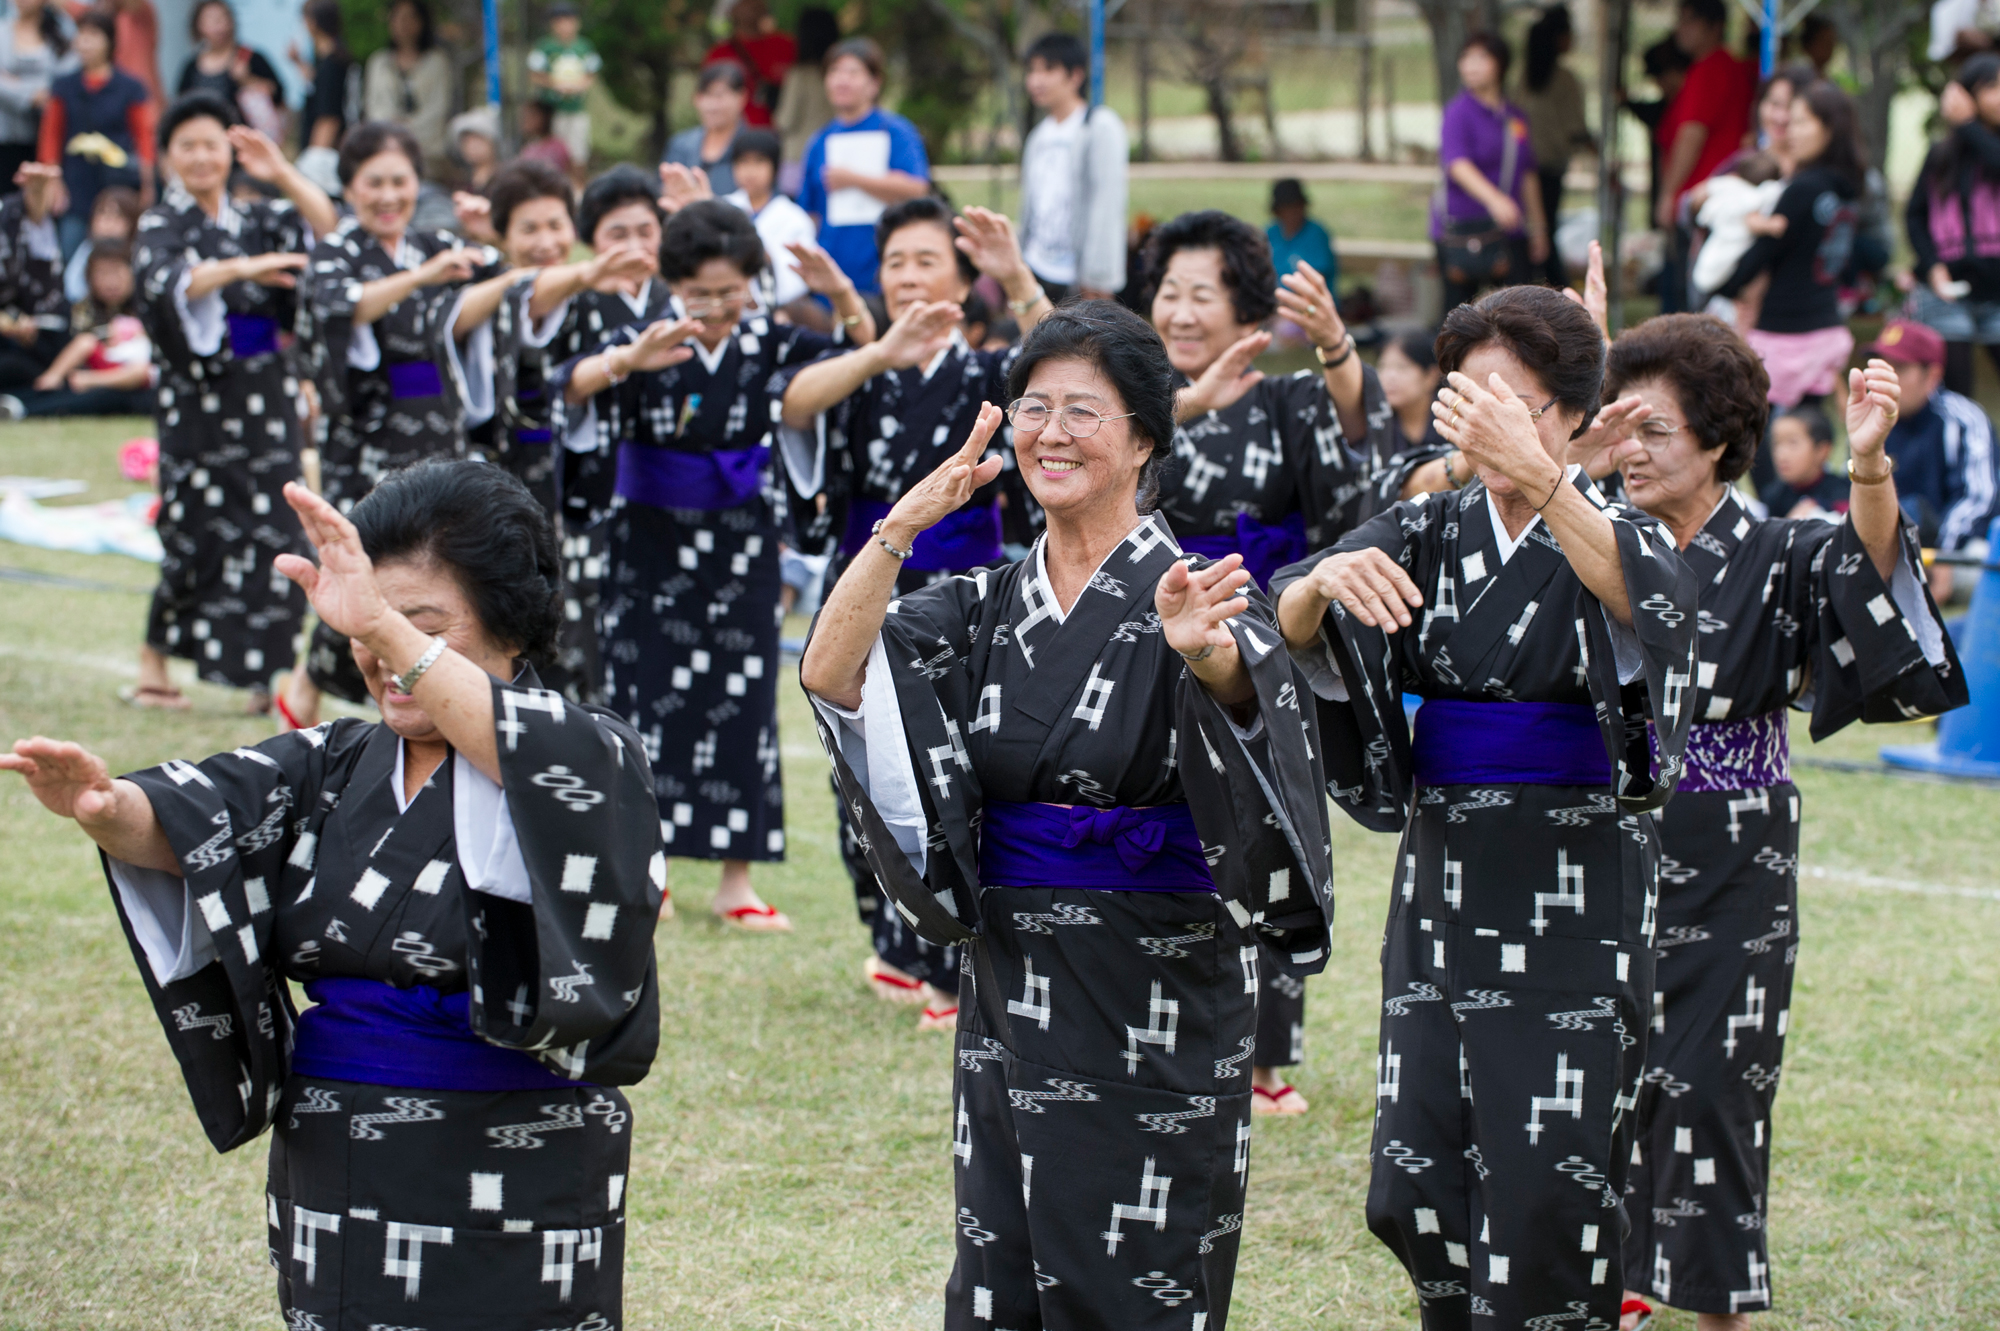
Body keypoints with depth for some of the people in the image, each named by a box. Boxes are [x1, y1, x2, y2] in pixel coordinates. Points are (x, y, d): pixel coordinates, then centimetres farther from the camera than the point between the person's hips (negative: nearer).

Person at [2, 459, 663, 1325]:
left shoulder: (590, 761, -7)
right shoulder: (332, 767, 10)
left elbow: (547, 763, -32)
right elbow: (188, 821, -7)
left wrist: (392, 628, -43)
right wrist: (107, 809, -31)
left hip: (509, 1205, -5)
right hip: (327, 1185, 5)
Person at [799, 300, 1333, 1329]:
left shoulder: (1186, 592, -7)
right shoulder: (985, 607, 7)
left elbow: (1242, 686, -31)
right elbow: (829, 672, -8)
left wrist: (1205, 652, -55)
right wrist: (897, 531, -23)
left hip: (1162, 1003, -5)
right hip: (1010, 990, 5)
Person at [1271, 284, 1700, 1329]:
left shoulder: (1620, 537, -4)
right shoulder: (1432, 530, 7)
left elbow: (1646, 595, -30)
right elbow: (1290, 624, -7)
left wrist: (1540, 476, -47)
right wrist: (1328, 580, -32)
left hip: (1578, 894, -4)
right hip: (1444, 879, 4)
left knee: (1544, 1185, -8)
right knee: (1413, 1185, 3)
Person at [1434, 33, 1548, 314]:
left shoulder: (1515, 117, 12)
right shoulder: (1459, 111, -7)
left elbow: (1528, 175, 20)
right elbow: (1456, 164, -24)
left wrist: (1538, 227, 21)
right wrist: (1492, 197, -39)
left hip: (1508, 230, 5)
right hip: (1462, 226, -5)